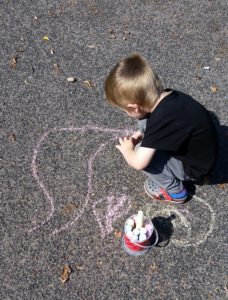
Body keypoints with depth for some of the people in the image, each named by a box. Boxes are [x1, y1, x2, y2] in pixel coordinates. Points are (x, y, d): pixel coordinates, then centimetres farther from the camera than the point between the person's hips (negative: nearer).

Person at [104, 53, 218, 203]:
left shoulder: (162, 119, -36)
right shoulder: (168, 96, -11)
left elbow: (138, 162, -32)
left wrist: (127, 149, -12)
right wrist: (139, 135, 4)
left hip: (194, 166, -7)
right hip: (196, 150, 8)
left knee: (137, 154, -16)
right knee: (144, 122, 1)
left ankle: (175, 190, 4)